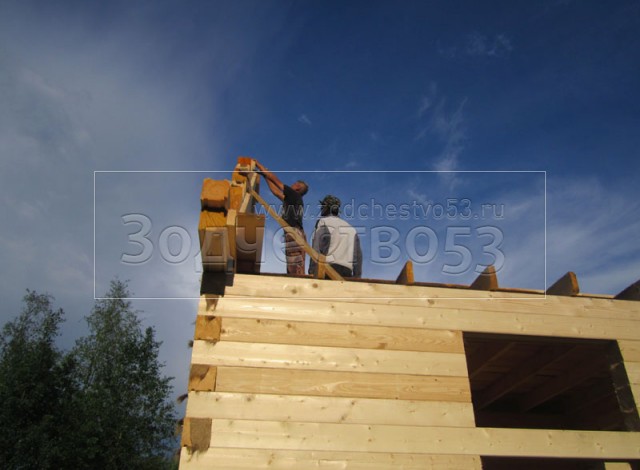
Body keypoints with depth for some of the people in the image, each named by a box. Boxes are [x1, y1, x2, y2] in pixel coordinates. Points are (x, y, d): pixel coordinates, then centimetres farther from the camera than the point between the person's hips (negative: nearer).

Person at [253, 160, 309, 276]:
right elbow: (276, 192, 33)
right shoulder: (292, 199, 26)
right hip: (297, 235, 9)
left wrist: (259, 165, 11)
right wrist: (265, 176, 35)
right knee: (293, 271, 8)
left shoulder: (294, 195, 2)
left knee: (296, 271, -16)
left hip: (294, 234, -9)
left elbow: (275, 179, 4)